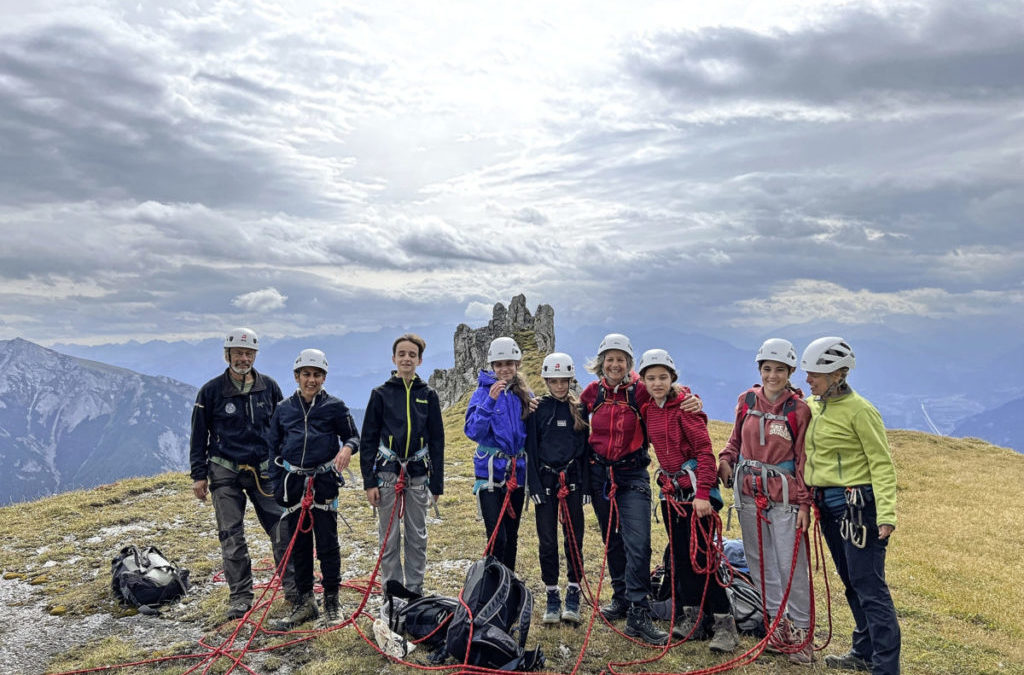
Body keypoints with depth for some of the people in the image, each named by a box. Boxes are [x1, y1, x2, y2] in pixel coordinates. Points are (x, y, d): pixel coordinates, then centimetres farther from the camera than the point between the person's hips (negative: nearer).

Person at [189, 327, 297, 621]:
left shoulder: (269, 387, 4)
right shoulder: (211, 391, -2)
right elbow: (199, 435, 4)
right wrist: (199, 475, 1)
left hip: (265, 470, 2)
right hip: (225, 473, -1)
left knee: (283, 528, -2)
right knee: (232, 537, 2)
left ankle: (294, 588, 11)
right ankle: (240, 597, 14)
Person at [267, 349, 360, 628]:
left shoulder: (335, 406, 0)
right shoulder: (283, 409, 7)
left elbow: (353, 436, 5)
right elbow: (274, 448, 12)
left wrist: (347, 448, -19)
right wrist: (277, 486, 6)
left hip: (324, 482, -3)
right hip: (293, 484, 3)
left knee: (327, 544, 1)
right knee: (299, 545, 10)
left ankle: (331, 601, 16)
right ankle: (305, 602, 22)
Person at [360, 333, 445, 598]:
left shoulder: (428, 395, 5)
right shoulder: (381, 394, 2)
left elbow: (437, 441, 7)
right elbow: (368, 439, 3)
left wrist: (437, 484, 3)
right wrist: (369, 481, -4)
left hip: (418, 475, 1)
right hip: (387, 474, -1)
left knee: (417, 536, 9)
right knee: (389, 537, 5)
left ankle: (415, 590, 21)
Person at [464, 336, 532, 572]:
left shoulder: (525, 394, 5)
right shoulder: (483, 392, -6)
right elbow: (473, 431, -16)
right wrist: (490, 401, -24)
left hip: (517, 471, 4)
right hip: (490, 470, -4)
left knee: (512, 535, 15)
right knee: (497, 537, -10)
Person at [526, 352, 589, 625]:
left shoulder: (579, 409, 5)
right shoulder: (538, 409, 2)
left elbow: (586, 448, 6)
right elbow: (531, 448, 0)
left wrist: (586, 485, 0)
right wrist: (534, 485, -7)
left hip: (572, 480, 1)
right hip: (546, 480, 0)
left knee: (574, 539, 3)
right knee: (547, 541, 3)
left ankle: (573, 597, 14)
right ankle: (552, 598, 14)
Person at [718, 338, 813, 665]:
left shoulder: (799, 409, -7)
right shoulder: (747, 400, 3)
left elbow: (803, 459, -4)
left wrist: (804, 503, -7)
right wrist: (725, 460, -5)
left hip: (784, 494, -4)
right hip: (748, 491, 4)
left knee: (790, 564, -2)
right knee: (759, 560, 11)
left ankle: (801, 630, 14)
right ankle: (776, 621, 26)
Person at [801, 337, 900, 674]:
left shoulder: (859, 410, -13)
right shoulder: (812, 406, 8)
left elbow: (882, 464, -13)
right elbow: (809, 453, 21)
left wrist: (886, 514, -21)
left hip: (856, 504, -8)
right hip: (827, 505, 8)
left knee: (869, 586, -5)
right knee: (851, 583, 17)